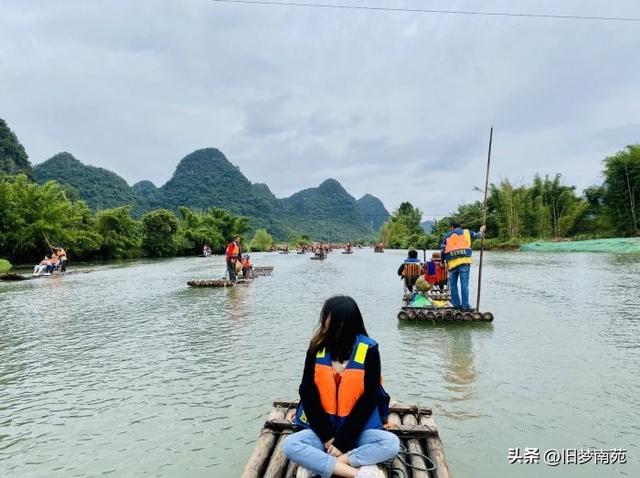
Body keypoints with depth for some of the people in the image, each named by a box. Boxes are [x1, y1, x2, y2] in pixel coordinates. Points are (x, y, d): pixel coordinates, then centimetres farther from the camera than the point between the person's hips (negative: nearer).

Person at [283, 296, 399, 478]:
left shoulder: (368, 351, -14)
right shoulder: (317, 348, -7)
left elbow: (368, 399, -12)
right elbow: (308, 394, -6)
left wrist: (342, 441, -15)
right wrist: (327, 437, -13)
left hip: (357, 430, -1)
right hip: (322, 430, 2)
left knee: (391, 444, -26)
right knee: (290, 445, -23)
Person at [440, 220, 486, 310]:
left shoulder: (447, 236, 16)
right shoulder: (466, 232, 14)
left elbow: (442, 251, 13)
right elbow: (477, 235, 29)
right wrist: (481, 231, 50)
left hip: (452, 262, 1)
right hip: (464, 261, -1)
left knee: (453, 284, 12)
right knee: (464, 284, -3)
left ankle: (456, 304, 14)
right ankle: (465, 305, -4)